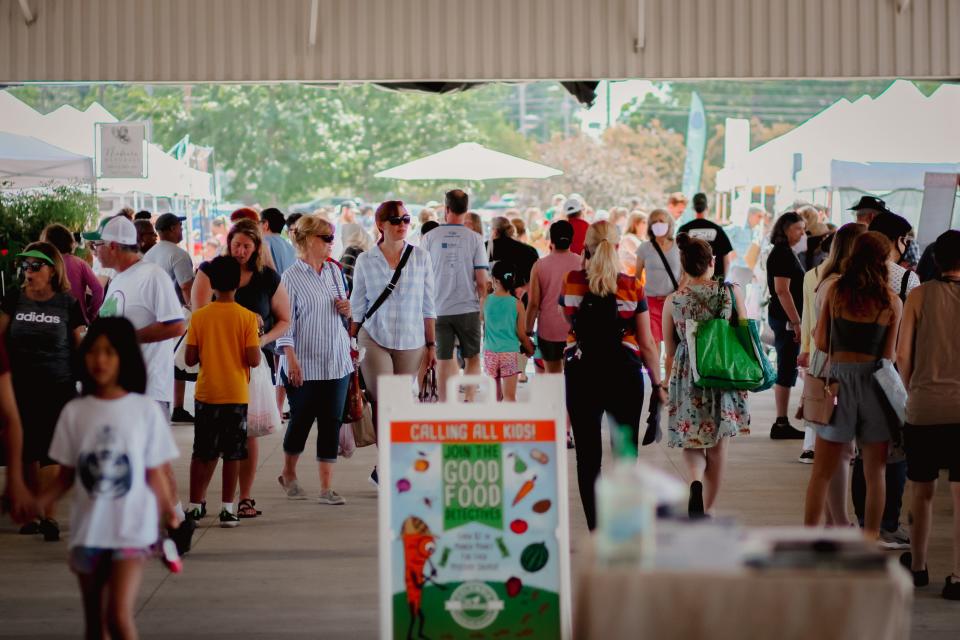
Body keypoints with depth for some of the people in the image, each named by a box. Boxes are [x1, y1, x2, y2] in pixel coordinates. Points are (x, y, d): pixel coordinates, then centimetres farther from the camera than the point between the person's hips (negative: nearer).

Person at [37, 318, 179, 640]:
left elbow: (154, 474, 0)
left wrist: (169, 516, -11)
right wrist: (34, 503, -10)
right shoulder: (74, 412, 3)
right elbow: (66, 476, 5)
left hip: (132, 529, -3)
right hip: (87, 530, 3)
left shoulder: (145, 409, -3)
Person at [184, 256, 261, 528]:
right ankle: (227, 508, 5)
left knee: (202, 453, 10)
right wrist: (257, 334, 5)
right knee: (232, 453, 5)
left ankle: (194, 506, 12)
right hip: (236, 394, -2)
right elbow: (254, 360, -12)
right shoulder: (247, 317, -8)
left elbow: (190, 359, -3)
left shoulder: (199, 317, -3)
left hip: (206, 393, 2)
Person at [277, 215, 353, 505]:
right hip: (305, 364, -5)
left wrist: (347, 310, 0)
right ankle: (289, 474, 31)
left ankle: (327, 487, 5)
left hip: (336, 361, 5)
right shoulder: (292, 276, -8)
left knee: (331, 423, 2)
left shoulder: (335, 270, 10)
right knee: (301, 420, 7)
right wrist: (290, 357, -18)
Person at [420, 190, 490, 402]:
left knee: (443, 360, 7)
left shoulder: (430, 238, -2)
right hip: (468, 308, -1)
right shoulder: (474, 239, -4)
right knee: (472, 357, 12)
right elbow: (482, 281, -6)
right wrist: (482, 305, 9)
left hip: (439, 309, 1)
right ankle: (469, 401, 3)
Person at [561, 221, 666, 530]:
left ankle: (595, 528, 4)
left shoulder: (571, 282, -2)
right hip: (624, 375, 0)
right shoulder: (632, 287, -4)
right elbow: (646, 343, -2)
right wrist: (658, 385, 7)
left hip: (581, 374, 0)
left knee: (588, 455, 5)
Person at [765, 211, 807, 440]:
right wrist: (795, 322, -21)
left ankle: (782, 423, 16)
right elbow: (782, 291, -21)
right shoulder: (782, 254, -15)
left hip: (784, 318, 10)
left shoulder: (784, 252, 17)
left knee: (787, 371, 12)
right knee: (787, 371, -6)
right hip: (786, 319, -10)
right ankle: (781, 424, -3)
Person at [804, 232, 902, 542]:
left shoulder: (834, 291, -2)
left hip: (839, 378, 1)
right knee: (874, 472, 10)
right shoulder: (892, 302, -4)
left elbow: (821, 343, -1)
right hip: (875, 384, 0)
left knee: (822, 471, 8)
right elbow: (889, 354, -3)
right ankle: (870, 539, 13)